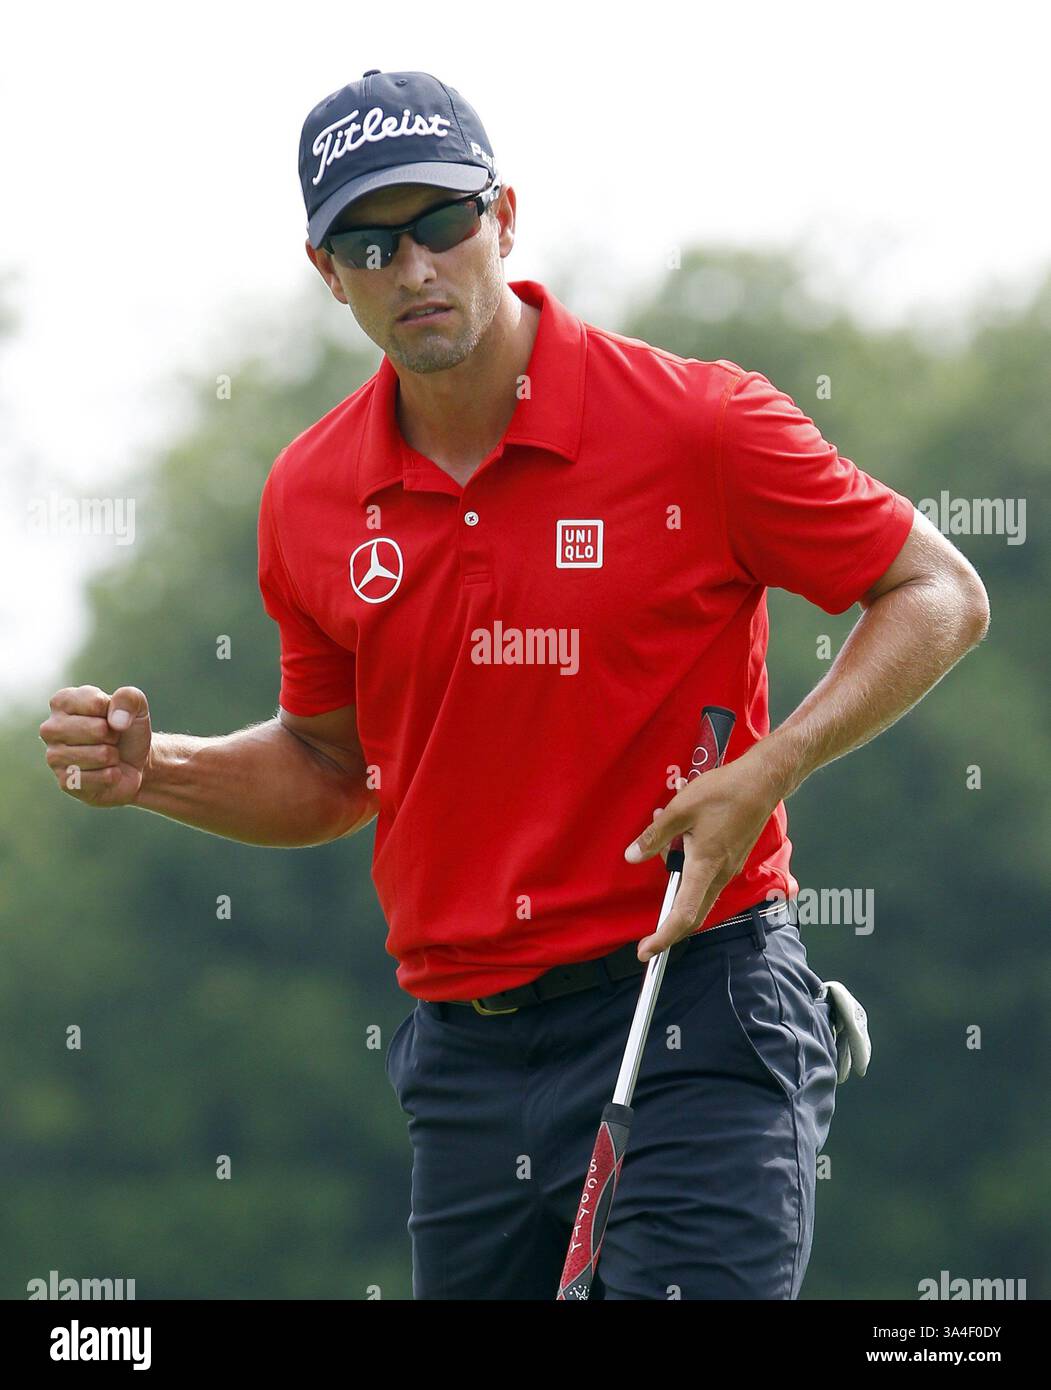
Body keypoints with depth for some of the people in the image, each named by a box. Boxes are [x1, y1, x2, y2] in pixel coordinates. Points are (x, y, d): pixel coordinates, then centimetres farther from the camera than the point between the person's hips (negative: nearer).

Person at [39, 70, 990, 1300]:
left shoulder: (698, 425, -8)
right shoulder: (309, 497, 7)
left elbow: (942, 595, -1)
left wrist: (767, 770, -14)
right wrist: (151, 771, 3)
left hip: (694, 1020, -5)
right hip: (464, 1049, 5)